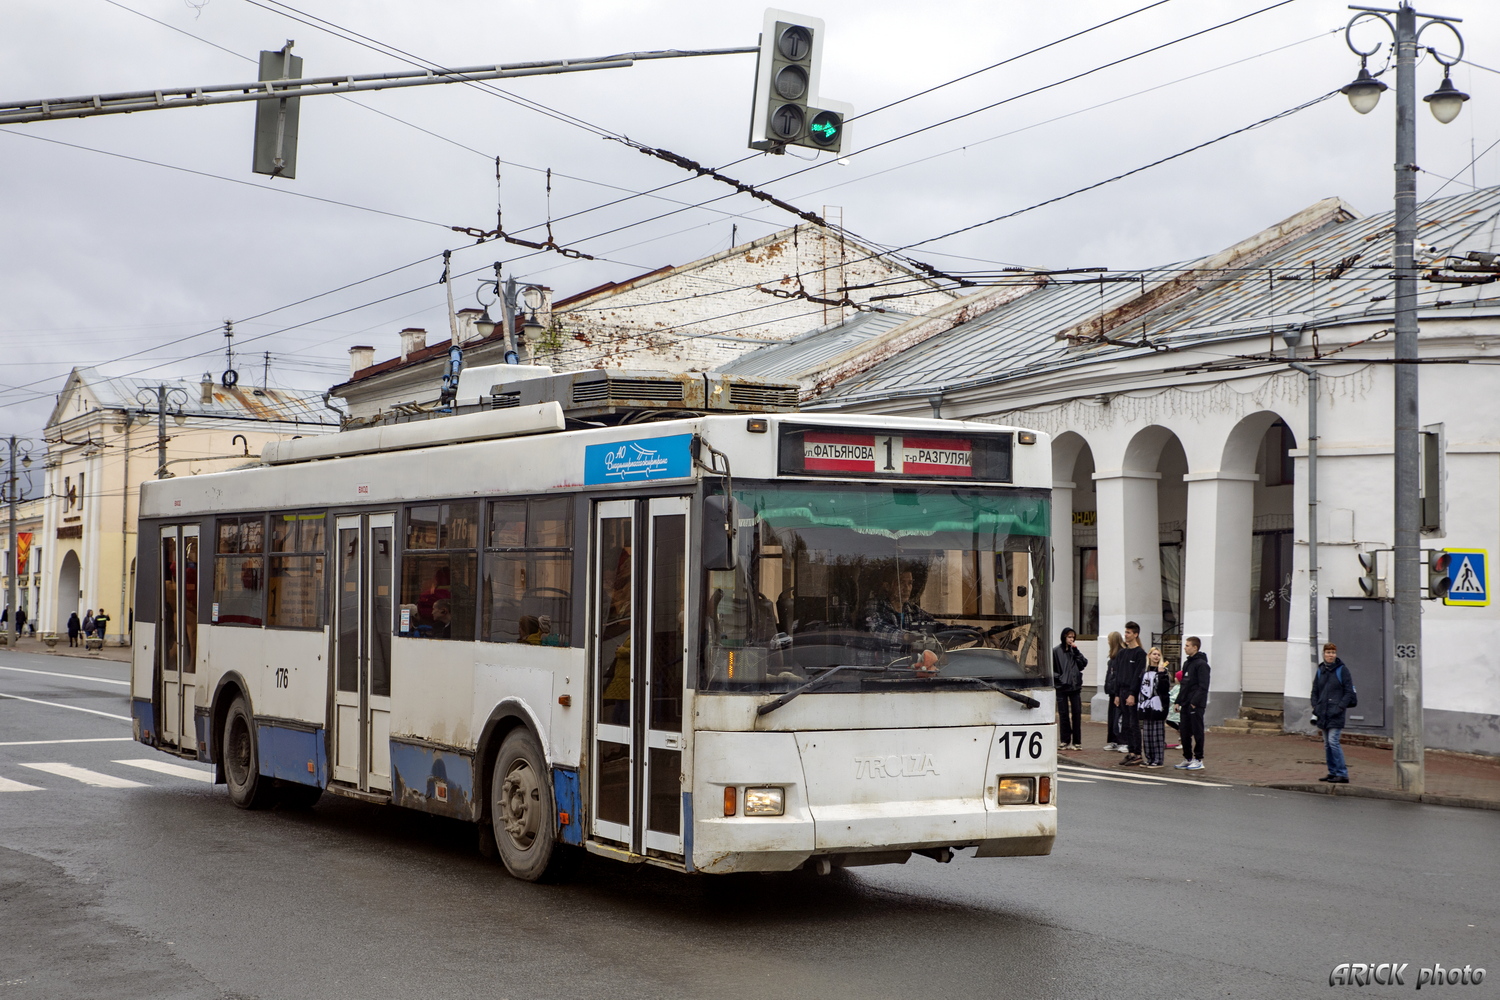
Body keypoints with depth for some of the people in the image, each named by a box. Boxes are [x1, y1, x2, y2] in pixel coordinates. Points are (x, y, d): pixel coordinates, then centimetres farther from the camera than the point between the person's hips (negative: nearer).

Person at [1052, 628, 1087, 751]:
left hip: (1075, 686, 3)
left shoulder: (1074, 651, 8)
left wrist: (1076, 650, -8)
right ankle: (1064, 741, 10)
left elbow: (1084, 663, -2)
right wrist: (1058, 677, -13)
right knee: (1063, 714, 3)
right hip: (1061, 687, -3)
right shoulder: (1056, 651, -3)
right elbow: (1051, 668, -3)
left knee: (1077, 713, 2)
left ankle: (1077, 741, 7)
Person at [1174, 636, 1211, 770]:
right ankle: (1187, 758, 17)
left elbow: (1203, 686, -16)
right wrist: (1178, 701, 15)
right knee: (1185, 732, 10)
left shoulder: (1201, 664, -11)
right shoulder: (1187, 664, 17)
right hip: (1186, 704, 9)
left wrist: (1195, 702, -21)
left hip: (1196, 705, -9)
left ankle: (1198, 760, 2)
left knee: (1197, 732, -3)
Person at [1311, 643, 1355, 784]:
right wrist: (1315, 707, 5)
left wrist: (1340, 707, -14)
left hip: (1336, 714, -6)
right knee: (1327, 744, 9)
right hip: (1323, 713, 6)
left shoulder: (1342, 670, -4)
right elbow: (1315, 691, 18)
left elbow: (1349, 692, -5)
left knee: (1333, 741, -15)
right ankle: (1332, 772, 18)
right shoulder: (1320, 670, 11)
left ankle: (1342, 774, -12)